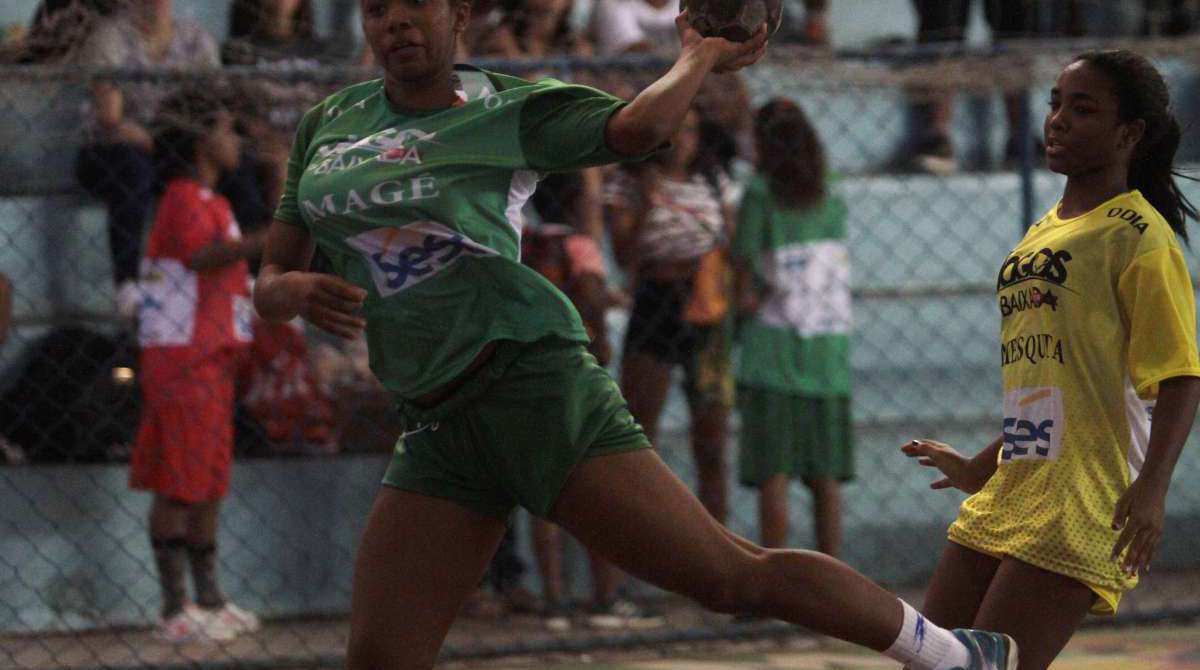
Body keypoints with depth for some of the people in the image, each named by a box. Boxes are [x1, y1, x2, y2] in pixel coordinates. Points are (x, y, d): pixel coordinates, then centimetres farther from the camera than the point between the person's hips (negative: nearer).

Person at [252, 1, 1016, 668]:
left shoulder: (509, 110, -1)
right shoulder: (328, 123, 14)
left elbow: (638, 126, -20)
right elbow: (271, 278, 17)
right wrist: (294, 291, -7)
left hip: (534, 386, -5)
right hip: (438, 423, 5)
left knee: (730, 574, -9)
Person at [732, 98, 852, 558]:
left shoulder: (760, 195, -5)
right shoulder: (832, 204, 9)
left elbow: (746, 267, -8)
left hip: (773, 352, -4)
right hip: (829, 355, 4)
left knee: (773, 473, -4)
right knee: (826, 477, 8)